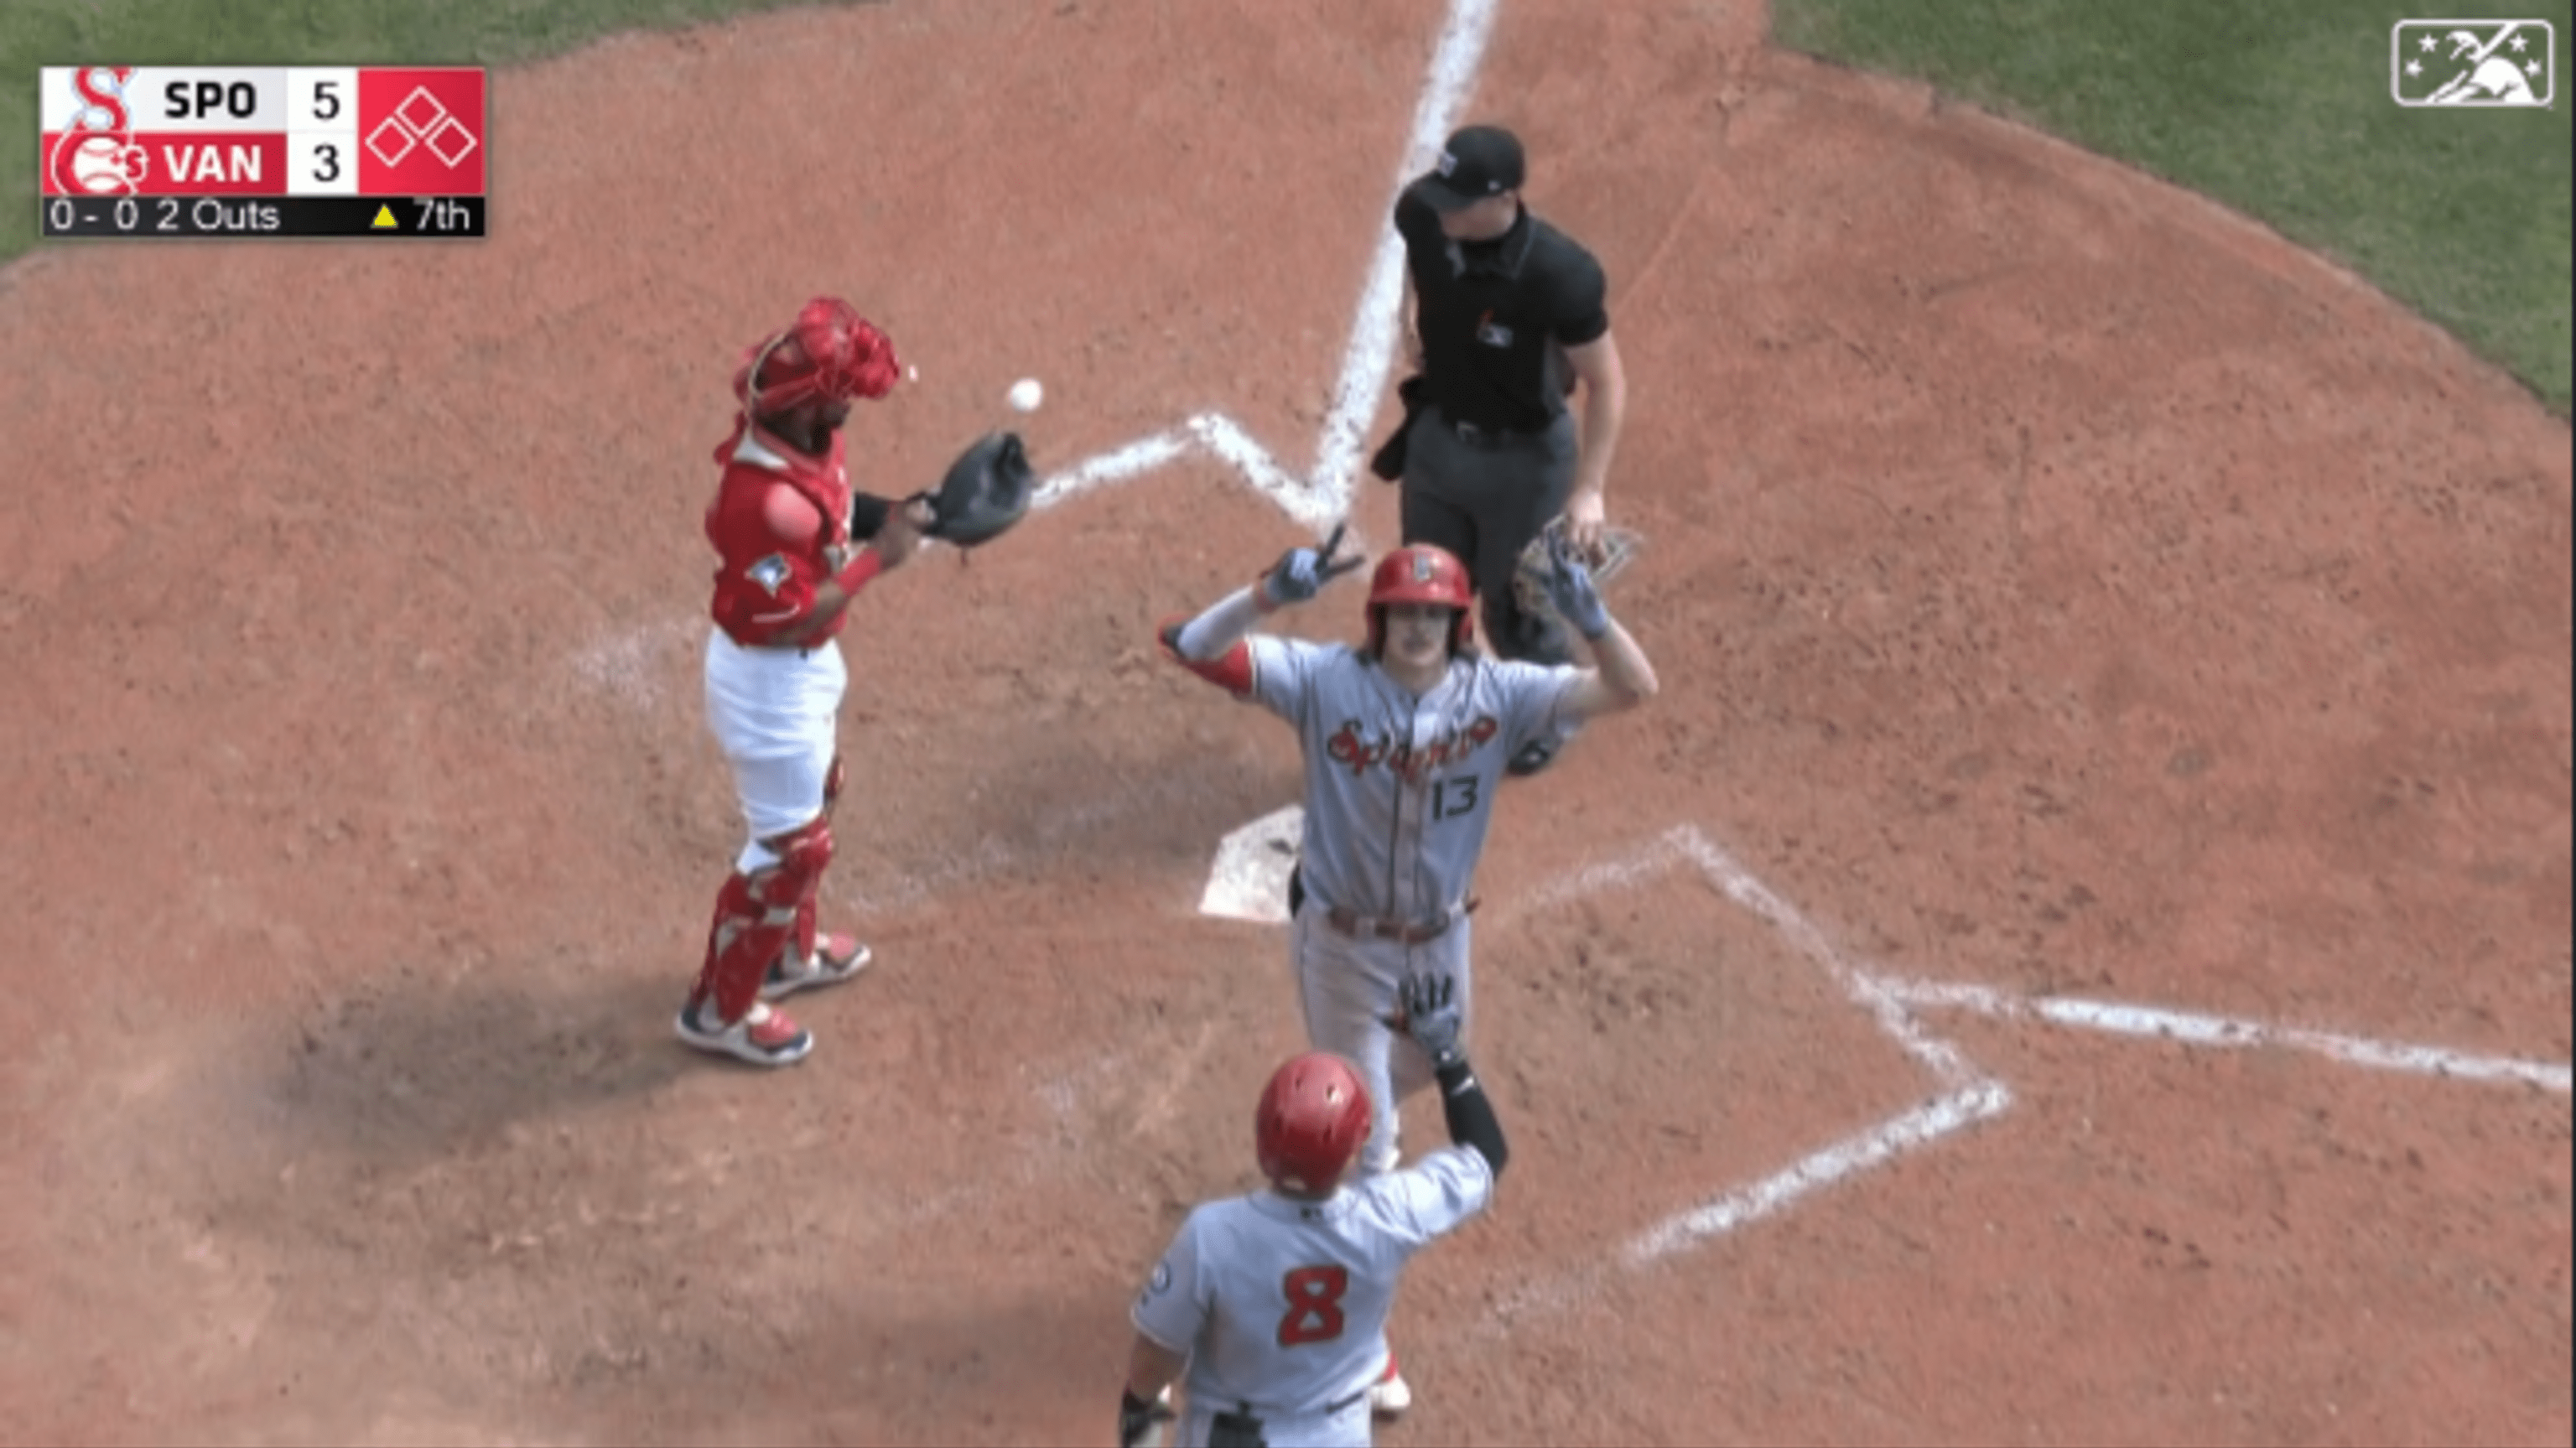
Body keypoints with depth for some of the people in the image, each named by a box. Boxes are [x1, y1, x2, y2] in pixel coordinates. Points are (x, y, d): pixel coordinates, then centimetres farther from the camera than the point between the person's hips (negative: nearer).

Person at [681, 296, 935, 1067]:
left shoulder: (808, 437, -8)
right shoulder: (765, 498, -36)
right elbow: (791, 619, -30)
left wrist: (898, 513, -7)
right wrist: (879, 556, -24)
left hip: (807, 664, 10)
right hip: (769, 678, -10)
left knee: (816, 800, 29)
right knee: (791, 844, 6)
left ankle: (789, 950, 52)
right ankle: (719, 1008, 24)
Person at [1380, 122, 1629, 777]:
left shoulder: (1559, 274, -35)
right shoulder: (1423, 216, -20)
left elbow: (1607, 383, -24)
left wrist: (1588, 491, -26)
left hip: (1523, 457, -5)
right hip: (1436, 434, 5)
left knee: (1517, 608, 16)